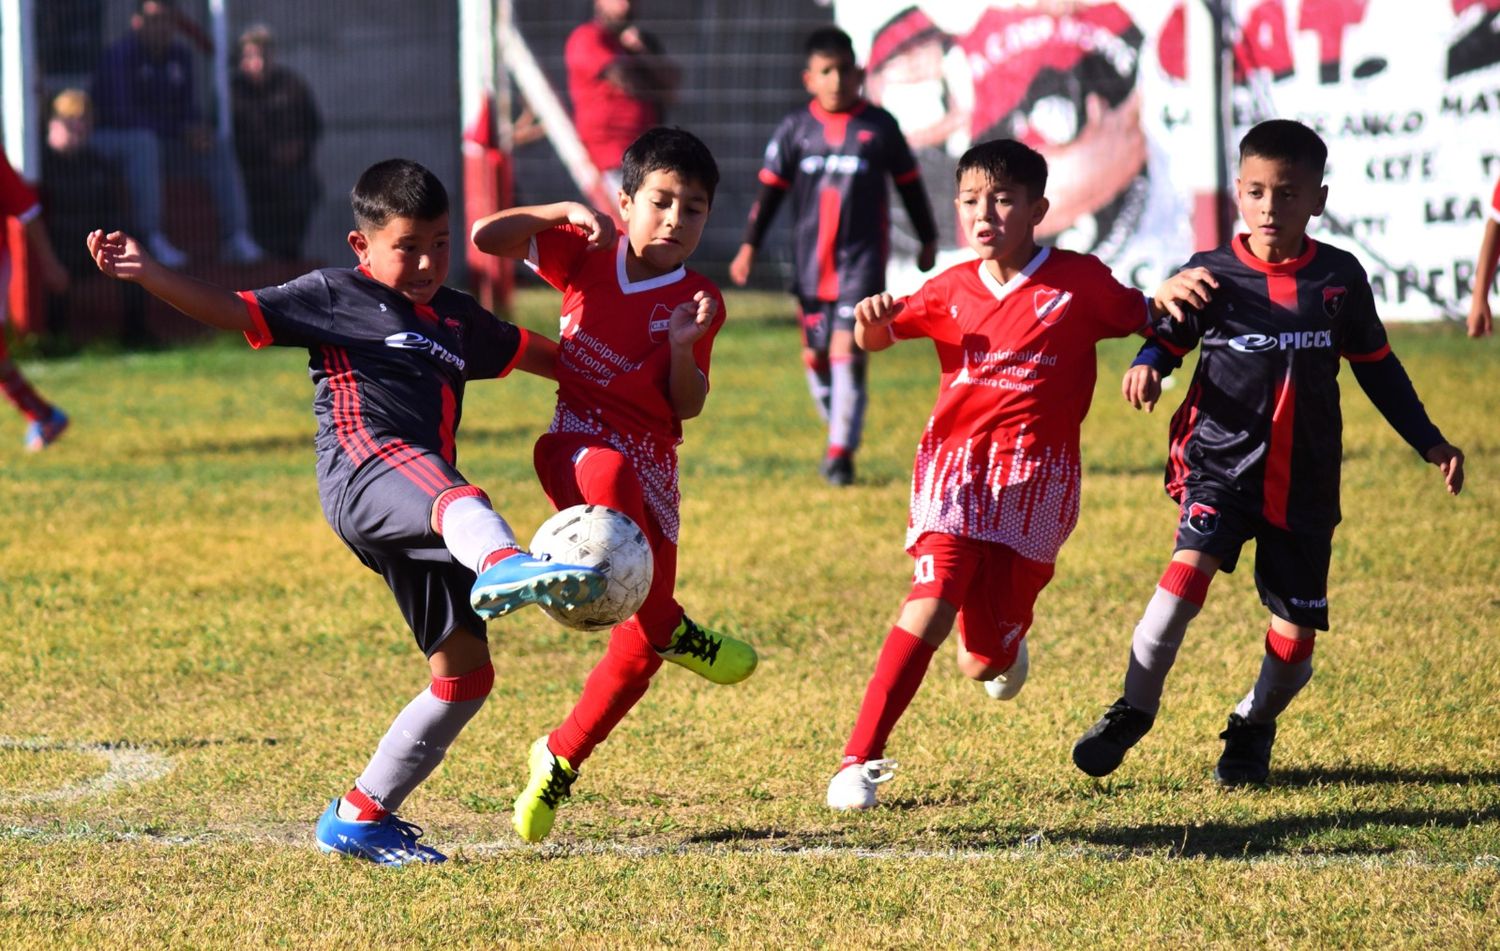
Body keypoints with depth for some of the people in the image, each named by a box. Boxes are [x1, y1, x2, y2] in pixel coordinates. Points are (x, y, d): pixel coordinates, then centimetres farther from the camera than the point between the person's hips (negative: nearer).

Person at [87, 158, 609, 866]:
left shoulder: (457, 318, 28)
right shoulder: (336, 296, 10)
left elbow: (533, 352, 43)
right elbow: (235, 312, 1)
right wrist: (146, 274, -11)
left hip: (418, 521, 8)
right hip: (364, 472, -8)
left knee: (464, 673, 4)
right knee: (459, 498, -41)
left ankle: (360, 815, 13)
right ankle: (502, 567, -79)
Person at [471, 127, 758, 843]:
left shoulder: (698, 300, 4)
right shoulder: (586, 255, 4)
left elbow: (687, 407, 2)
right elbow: (488, 237, -2)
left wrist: (685, 347, -17)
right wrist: (566, 212, -14)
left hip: (651, 469, 2)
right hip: (579, 446, -2)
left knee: (639, 646, 1)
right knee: (610, 472, -42)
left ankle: (559, 761, 21)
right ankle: (675, 630, -30)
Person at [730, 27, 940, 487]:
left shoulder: (879, 126, 1)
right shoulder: (795, 129, 4)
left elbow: (910, 185, 11)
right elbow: (770, 190, 8)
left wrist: (928, 240, 18)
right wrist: (749, 246, 4)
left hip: (862, 259, -3)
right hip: (810, 262, 3)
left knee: (846, 352, -13)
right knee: (815, 355, 9)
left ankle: (841, 452, -11)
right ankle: (840, 434, 29)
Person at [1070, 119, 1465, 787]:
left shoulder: (1340, 278, 2)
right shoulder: (1213, 276, -4)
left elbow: (1376, 366, 14)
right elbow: (1168, 341, 4)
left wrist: (1428, 442, 14)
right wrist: (1145, 370, -20)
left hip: (1304, 480, 2)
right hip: (1221, 462, -2)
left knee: (1295, 637, 2)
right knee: (1190, 566, -27)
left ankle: (1253, 726, 32)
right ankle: (1133, 711, -14)